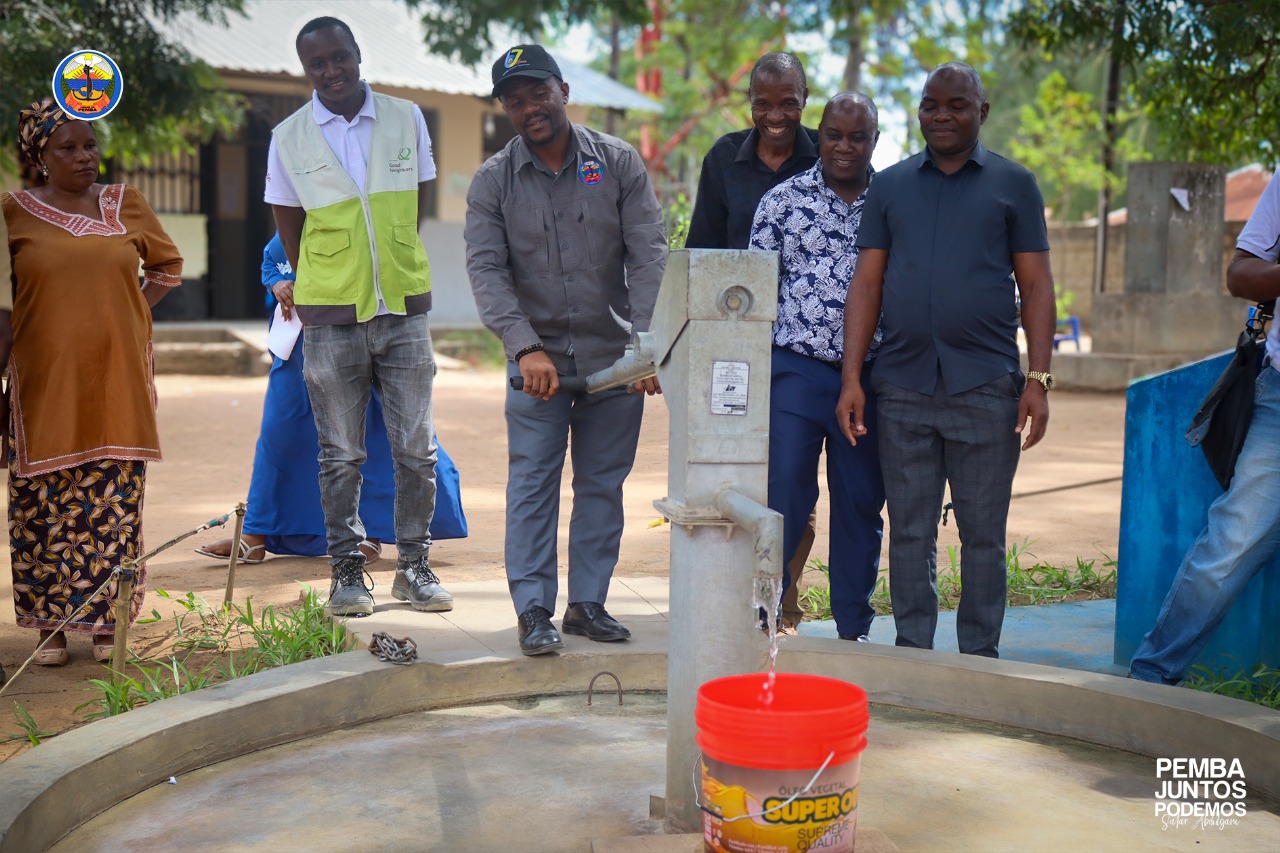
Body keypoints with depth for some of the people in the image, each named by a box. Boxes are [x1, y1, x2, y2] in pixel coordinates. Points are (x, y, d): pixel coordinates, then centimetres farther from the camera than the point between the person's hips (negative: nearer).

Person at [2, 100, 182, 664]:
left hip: (117, 377, 1)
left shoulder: (125, 204, 9)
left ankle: (107, 622, 11)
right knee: (46, 501, 0)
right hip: (46, 380, -1)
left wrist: (131, 315, 7)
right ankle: (51, 625, 10)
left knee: (113, 504, 2)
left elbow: (167, 264, 19)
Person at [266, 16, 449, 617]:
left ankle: (414, 565, 16)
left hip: (405, 308, 1)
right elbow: (290, 228, 10)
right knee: (340, 453, 4)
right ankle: (347, 570, 16)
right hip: (330, 318, -1)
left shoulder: (406, 120, 5)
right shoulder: (288, 138, 2)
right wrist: (310, 292, 12)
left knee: (416, 448, 4)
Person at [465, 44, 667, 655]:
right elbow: (486, 270, -8)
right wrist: (525, 347, -22)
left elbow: (648, 255, -5)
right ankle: (534, 610, 8)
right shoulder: (493, 181, 0)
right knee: (533, 484, -1)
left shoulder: (619, 163, 1)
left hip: (615, 356, 1)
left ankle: (588, 603, 18)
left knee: (603, 484, 7)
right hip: (538, 360, -1)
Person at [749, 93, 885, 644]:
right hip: (796, 372, -2)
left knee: (862, 504, 9)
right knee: (782, 499, -4)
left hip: (870, 377, 2)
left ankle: (855, 627, 22)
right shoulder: (783, 200, 3)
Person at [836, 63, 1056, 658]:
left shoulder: (1013, 184, 7)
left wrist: (1038, 379, -5)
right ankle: (911, 649, 17)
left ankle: (979, 657, 15)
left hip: (985, 387, -2)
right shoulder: (889, 186, 12)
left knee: (983, 532, 4)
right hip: (902, 388, 2)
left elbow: (1036, 286, 4)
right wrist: (852, 377, 1)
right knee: (909, 531, 7)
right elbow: (866, 284, 9)